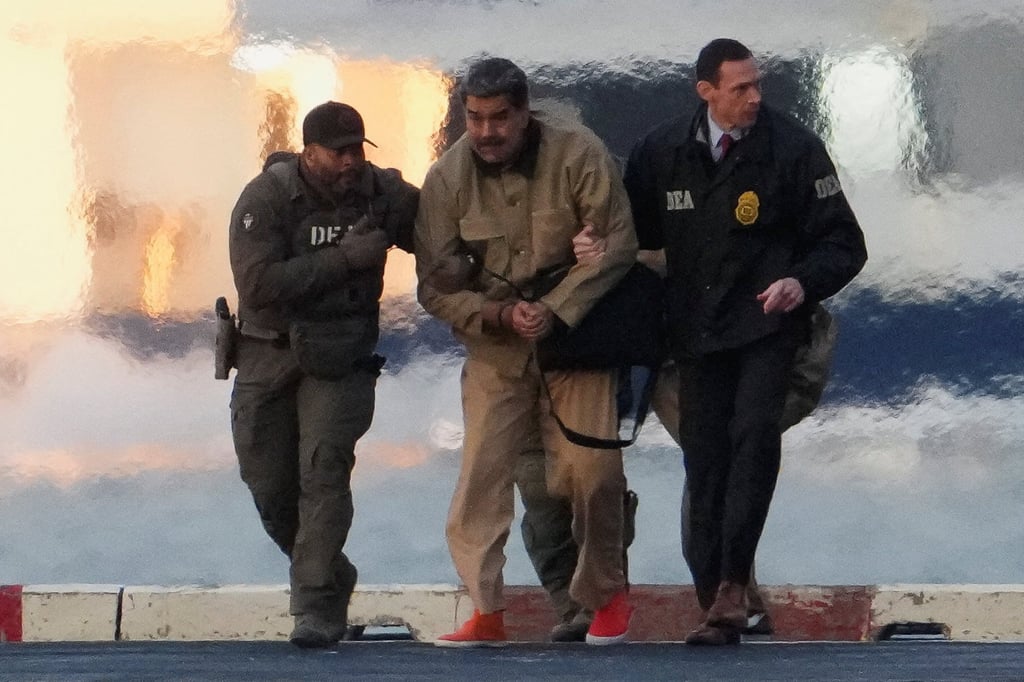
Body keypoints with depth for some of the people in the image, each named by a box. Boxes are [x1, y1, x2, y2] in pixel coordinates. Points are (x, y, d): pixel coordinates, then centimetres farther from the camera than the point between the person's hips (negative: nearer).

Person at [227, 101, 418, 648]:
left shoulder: (385, 194, -4)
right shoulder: (265, 198, -12)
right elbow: (258, 283, -25)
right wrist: (345, 258, -27)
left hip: (341, 358, -1)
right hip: (268, 353, 1)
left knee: (325, 468, -18)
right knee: (268, 480, 5)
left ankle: (317, 608, -19)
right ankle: (329, 576, 29)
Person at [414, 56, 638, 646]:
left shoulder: (578, 154, -12)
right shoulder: (447, 178, -7)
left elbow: (618, 244, -11)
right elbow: (435, 284, -3)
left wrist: (555, 309, -20)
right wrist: (501, 316, -20)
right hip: (494, 344, 2)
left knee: (593, 471, -4)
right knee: (482, 471, -10)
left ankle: (609, 596, 17)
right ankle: (486, 611, -6)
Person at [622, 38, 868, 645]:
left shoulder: (793, 147, -4)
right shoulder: (662, 152, 5)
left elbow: (843, 242, 0)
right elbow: (638, 233, 20)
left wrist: (803, 281, -19)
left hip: (767, 324, -3)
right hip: (696, 332, 3)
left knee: (754, 433, -22)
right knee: (703, 458, 1)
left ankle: (732, 586, -24)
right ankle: (715, 603, 8)